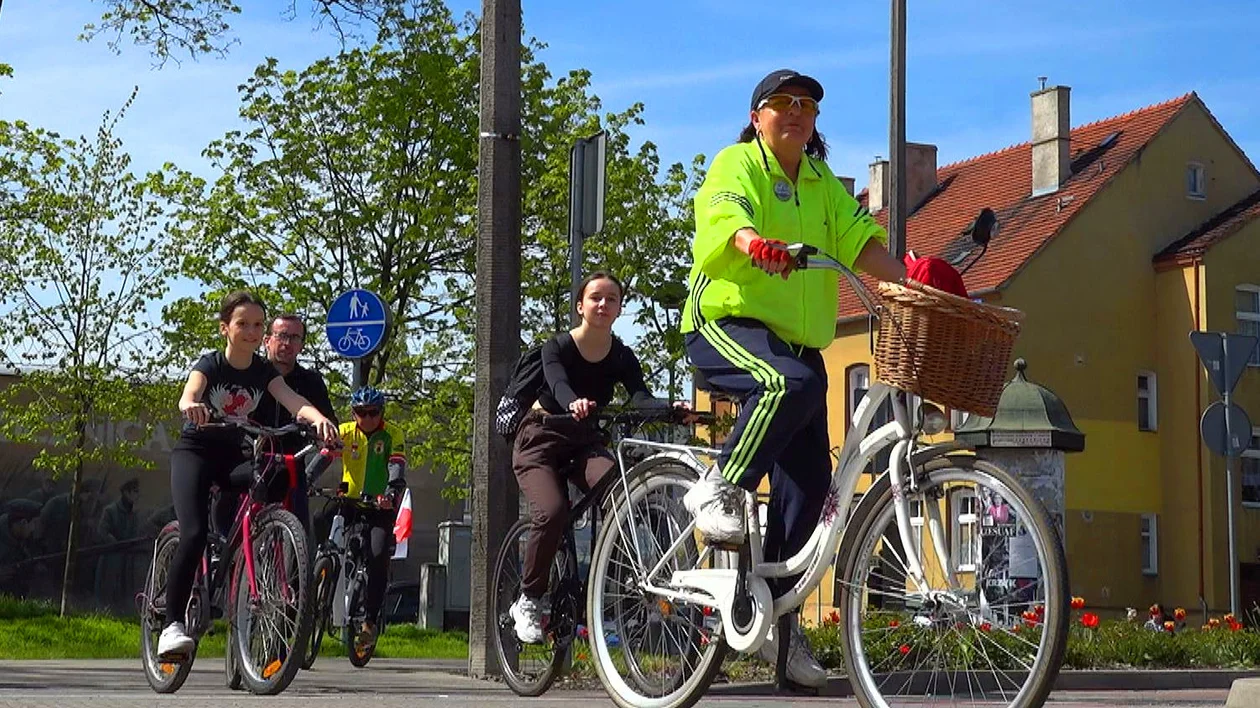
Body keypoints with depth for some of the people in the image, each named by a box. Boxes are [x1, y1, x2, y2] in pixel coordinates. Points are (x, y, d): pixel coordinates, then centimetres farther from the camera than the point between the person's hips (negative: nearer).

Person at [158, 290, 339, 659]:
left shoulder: (264, 371, -3)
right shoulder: (210, 364, -12)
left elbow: (291, 399, -21)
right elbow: (188, 395, -33)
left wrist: (319, 418, -44)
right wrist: (191, 406, -59)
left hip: (236, 456, 5)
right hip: (195, 451, -5)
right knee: (194, 533, -23)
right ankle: (172, 624, -22)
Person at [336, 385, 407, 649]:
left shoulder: (393, 434, -7)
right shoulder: (345, 432, 0)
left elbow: (397, 467, -19)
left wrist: (392, 492, -39)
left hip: (380, 505, -3)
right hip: (349, 501, 3)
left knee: (378, 557, -19)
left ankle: (370, 619, -11)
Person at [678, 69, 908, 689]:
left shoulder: (823, 184, 19)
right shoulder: (737, 164, 1)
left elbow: (860, 240, 5)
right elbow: (723, 214, -21)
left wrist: (909, 282, -14)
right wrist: (754, 243, -45)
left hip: (797, 341, 6)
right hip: (726, 323, -6)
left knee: (809, 480, -1)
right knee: (792, 383, -38)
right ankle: (717, 489, -21)